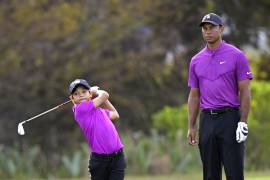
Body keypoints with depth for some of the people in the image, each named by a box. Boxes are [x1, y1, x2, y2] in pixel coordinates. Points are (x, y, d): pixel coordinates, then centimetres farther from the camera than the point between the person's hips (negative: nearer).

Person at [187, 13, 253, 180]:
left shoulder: (236, 56, -1)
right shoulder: (196, 60, 12)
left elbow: (245, 91, -4)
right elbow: (194, 95, 15)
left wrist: (243, 123, -12)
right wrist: (191, 127, 9)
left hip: (230, 117, -5)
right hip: (207, 120, 5)